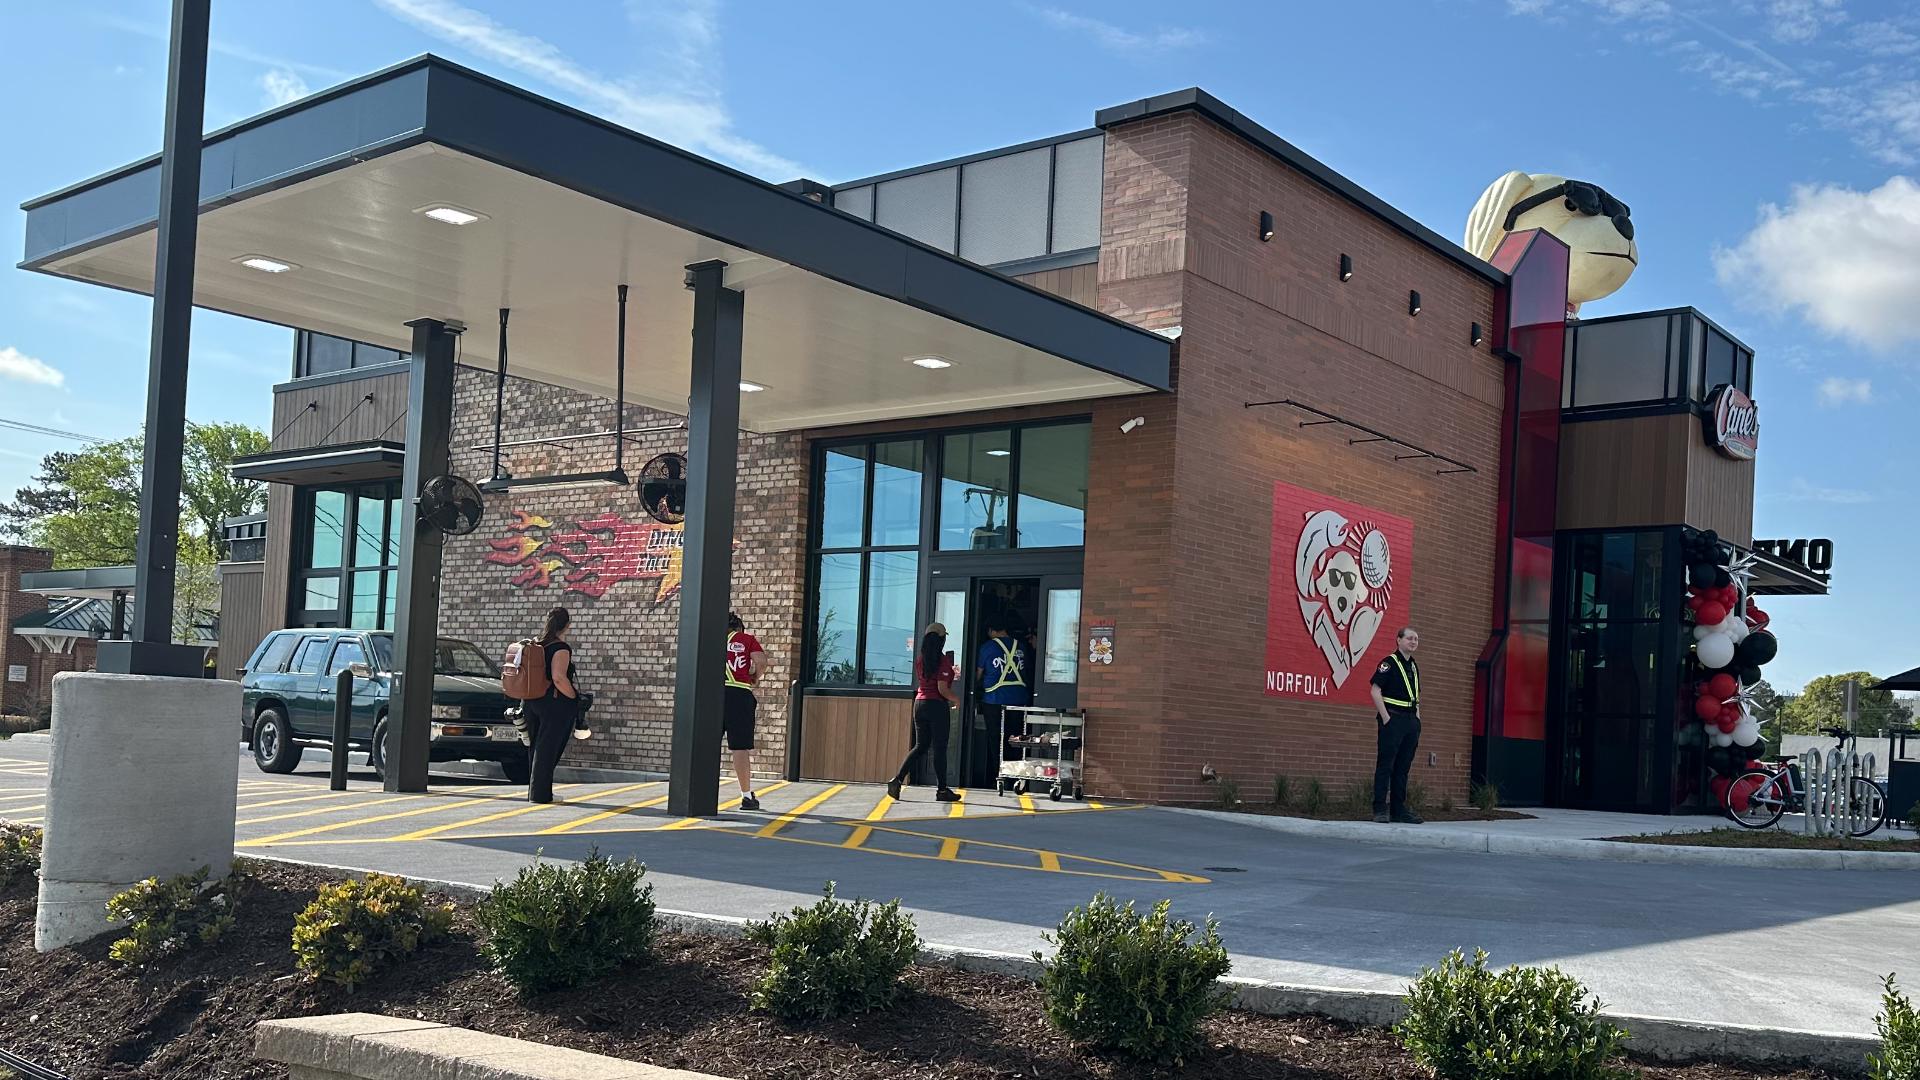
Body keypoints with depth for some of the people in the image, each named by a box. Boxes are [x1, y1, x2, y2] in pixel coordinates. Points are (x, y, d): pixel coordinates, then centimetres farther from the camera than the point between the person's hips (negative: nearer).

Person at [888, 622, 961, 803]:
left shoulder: (919, 660, 7)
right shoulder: (943, 661, -12)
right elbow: (942, 689, -17)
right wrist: (955, 699, 2)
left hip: (920, 703, 6)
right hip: (937, 706, -6)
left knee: (920, 746, 13)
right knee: (939, 749, 1)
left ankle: (897, 779, -2)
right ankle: (942, 790, 6)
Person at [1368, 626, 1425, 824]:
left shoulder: (1414, 667, 18)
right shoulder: (1389, 663, -6)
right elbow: (1375, 691, -12)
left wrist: (1417, 719, 13)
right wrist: (1386, 718, -17)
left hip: (1411, 721, 8)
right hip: (1393, 718, -8)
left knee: (1403, 767, 10)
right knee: (1385, 765, -7)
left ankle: (1399, 809, 14)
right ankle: (1380, 810, -7)